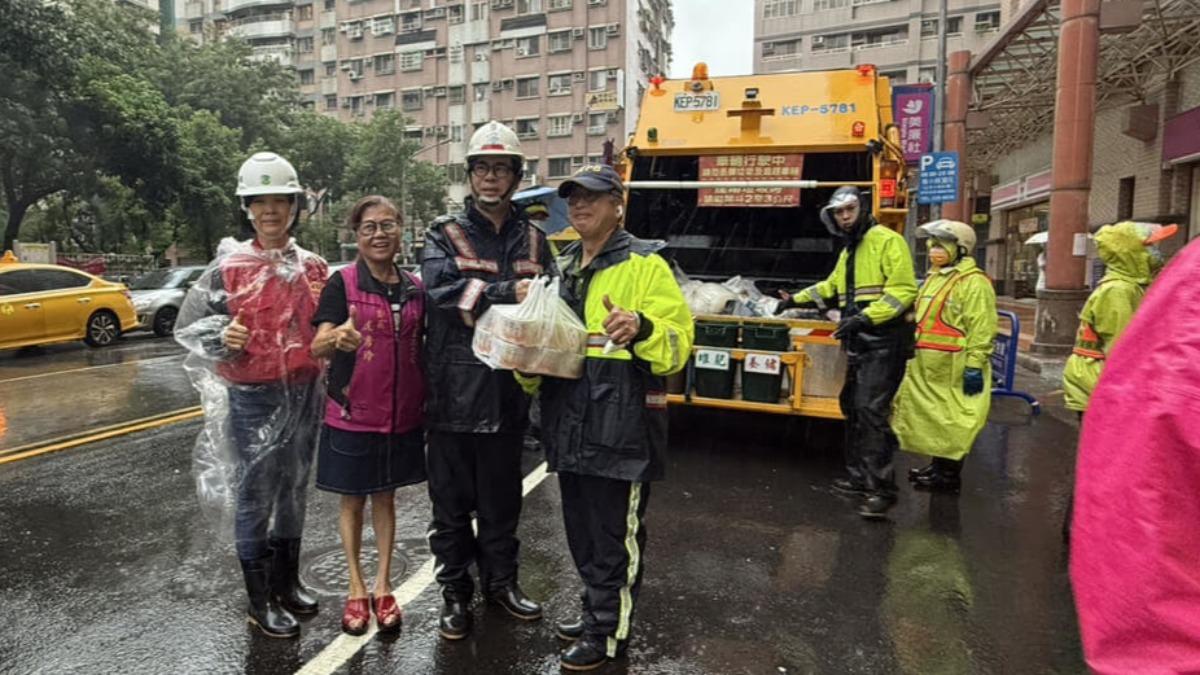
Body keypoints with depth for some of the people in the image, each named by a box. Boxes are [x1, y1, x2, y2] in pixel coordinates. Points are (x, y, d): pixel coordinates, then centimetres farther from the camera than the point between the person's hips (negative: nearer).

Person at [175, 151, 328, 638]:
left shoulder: (313, 267, 7)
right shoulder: (230, 266, -5)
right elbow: (188, 325, -2)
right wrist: (222, 335, -21)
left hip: (305, 392, 4)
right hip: (253, 395, -4)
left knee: (294, 488, 15)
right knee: (255, 494, 3)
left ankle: (288, 581, 31)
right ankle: (260, 601, 17)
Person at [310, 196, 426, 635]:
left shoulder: (415, 288, 3)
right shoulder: (342, 283, -8)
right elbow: (318, 348, -17)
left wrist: (425, 401, 8)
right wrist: (337, 337, -39)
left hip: (402, 415, 3)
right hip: (351, 414, -3)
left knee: (385, 498, 15)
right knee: (352, 501, 11)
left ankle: (383, 586, 28)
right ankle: (356, 588, 28)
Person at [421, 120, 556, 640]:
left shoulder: (532, 240, 10)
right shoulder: (446, 234, 0)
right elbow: (441, 290, -18)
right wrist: (507, 292, -26)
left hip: (509, 390, 3)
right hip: (454, 388, -3)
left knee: (502, 494, 16)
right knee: (452, 498, 9)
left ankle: (501, 581, 34)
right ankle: (455, 592, 25)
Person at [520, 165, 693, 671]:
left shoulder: (645, 264, -7)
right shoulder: (562, 267, 15)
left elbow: (679, 342, -14)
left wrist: (642, 328, -33)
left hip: (621, 425, -7)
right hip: (569, 422, 7)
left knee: (615, 535, 6)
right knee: (582, 532, 19)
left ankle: (608, 633, 23)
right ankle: (596, 610, 38)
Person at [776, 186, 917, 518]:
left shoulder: (887, 241, -8)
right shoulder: (848, 251, 21)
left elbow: (903, 290, -17)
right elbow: (832, 287, 35)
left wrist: (866, 317, -24)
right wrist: (797, 299, 28)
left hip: (885, 341, -10)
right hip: (859, 343, 10)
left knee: (871, 410, -15)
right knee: (852, 407, 14)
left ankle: (881, 488, -10)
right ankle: (858, 476, 26)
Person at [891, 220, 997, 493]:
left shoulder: (973, 282, -13)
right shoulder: (934, 277, 17)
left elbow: (981, 329, -18)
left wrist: (974, 366, -22)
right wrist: (915, 353, 25)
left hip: (953, 367, -9)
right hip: (928, 365, 10)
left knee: (952, 419, -2)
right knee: (933, 417, 16)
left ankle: (949, 474, 7)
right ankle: (938, 465, 28)